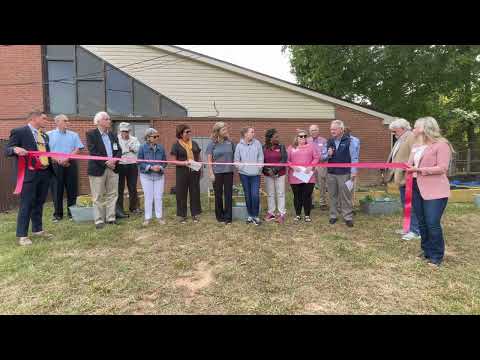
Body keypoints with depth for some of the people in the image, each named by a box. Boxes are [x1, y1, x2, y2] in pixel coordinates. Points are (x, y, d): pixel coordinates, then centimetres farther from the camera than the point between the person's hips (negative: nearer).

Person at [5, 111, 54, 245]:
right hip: (29, 174, -7)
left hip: (45, 173, 7)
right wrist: (15, 149, -28)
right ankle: (22, 235, 5)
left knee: (39, 203, 15)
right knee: (26, 204, -3)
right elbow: (7, 150, -8)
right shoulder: (18, 132, -4)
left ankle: (37, 229, 26)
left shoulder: (45, 135, 17)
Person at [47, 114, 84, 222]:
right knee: (57, 190, 3)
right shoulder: (49, 135, 7)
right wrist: (57, 160, -12)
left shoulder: (73, 135, 10)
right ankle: (58, 214, 12)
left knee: (72, 189, 3)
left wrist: (67, 158, -12)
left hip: (70, 164, 1)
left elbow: (77, 149, 1)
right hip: (55, 165, -1)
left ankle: (71, 212, 13)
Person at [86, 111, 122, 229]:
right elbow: (93, 152, -13)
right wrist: (106, 162, -17)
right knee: (98, 197, 3)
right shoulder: (91, 134, -3)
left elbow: (119, 150, 8)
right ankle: (99, 220, 10)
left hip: (113, 168, 5)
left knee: (112, 194, 8)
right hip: (98, 169, -5)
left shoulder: (113, 135, 13)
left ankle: (111, 217, 18)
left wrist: (114, 160, -11)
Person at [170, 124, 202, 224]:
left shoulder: (194, 144, 10)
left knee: (195, 192, 7)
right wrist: (184, 163, -18)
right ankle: (182, 215, 15)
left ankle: (195, 214, 19)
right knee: (182, 194, 2)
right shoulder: (176, 145, -2)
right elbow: (174, 161, -4)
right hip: (182, 172, -3)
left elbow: (198, 158, 16)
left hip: (194, 172, 3)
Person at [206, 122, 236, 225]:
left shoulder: (230, 142, 3)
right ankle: (220, 216, 23)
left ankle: (228, 217, 12)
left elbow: (234, 156, 10)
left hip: (229, 172, 2)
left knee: (228, 194, 3)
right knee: (218, 194, 9)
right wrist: (211, 173, -7)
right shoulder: (212, 143, -2)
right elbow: (209, 160, -2)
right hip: (217, 172, -2)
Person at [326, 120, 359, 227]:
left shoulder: (349, 141, -3)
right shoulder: (329, 142, 11)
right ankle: (333, 215, 21)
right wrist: (328, 155, -7)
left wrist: (353, 171, -11)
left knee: (345, 197, 1)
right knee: (332, 196, 11)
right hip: (331, 173, 4)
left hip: (344, 174, -4)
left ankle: (348, 217, 10)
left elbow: (354, 157, -5)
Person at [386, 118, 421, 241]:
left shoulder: (412, 137, -12)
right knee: (405, 204, 16)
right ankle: (409, 227, 28)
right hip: (402, 178, 10)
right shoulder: (400, 139, 17)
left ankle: (415, 231, 4)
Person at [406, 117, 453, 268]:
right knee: (422, 222, 13)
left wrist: (420, 169, -19)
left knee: (432, 223, -6)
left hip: (435, 191, -7)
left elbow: (442, 168, -16)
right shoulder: (416, 146, 15)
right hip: (417, 189, 7)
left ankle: (436, 256, 9)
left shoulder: (441, 144, -9)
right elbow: (411, 165, 18)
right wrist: (408, 168, -4)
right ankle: (426, 251, 27)